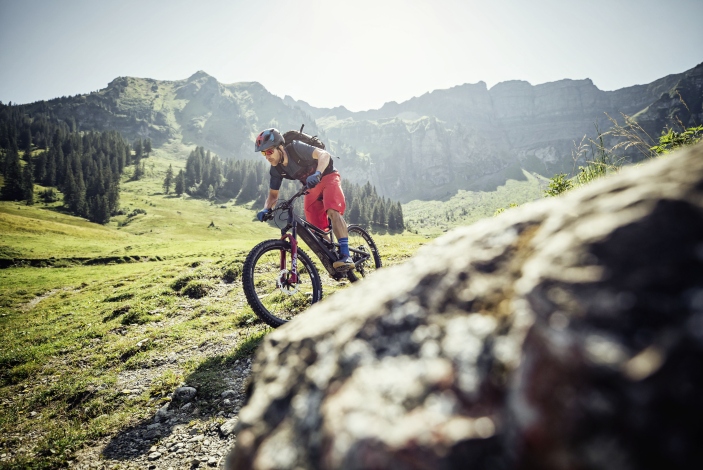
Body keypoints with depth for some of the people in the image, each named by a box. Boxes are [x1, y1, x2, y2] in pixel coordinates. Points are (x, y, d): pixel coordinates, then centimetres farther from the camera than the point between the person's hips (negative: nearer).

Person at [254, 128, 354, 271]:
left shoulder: (296, 148, -26)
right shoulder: (276, 170, -9)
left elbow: (324, 154, -38)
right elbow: (273, 195, 1)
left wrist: (317, 174, -57)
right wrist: (266, 209, -20)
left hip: (328, 177, -6)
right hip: (311, 187, 6)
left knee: (332, 212, -31)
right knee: (318, 231, -2)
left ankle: (346, 256, -35)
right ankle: (331, 259, 15)